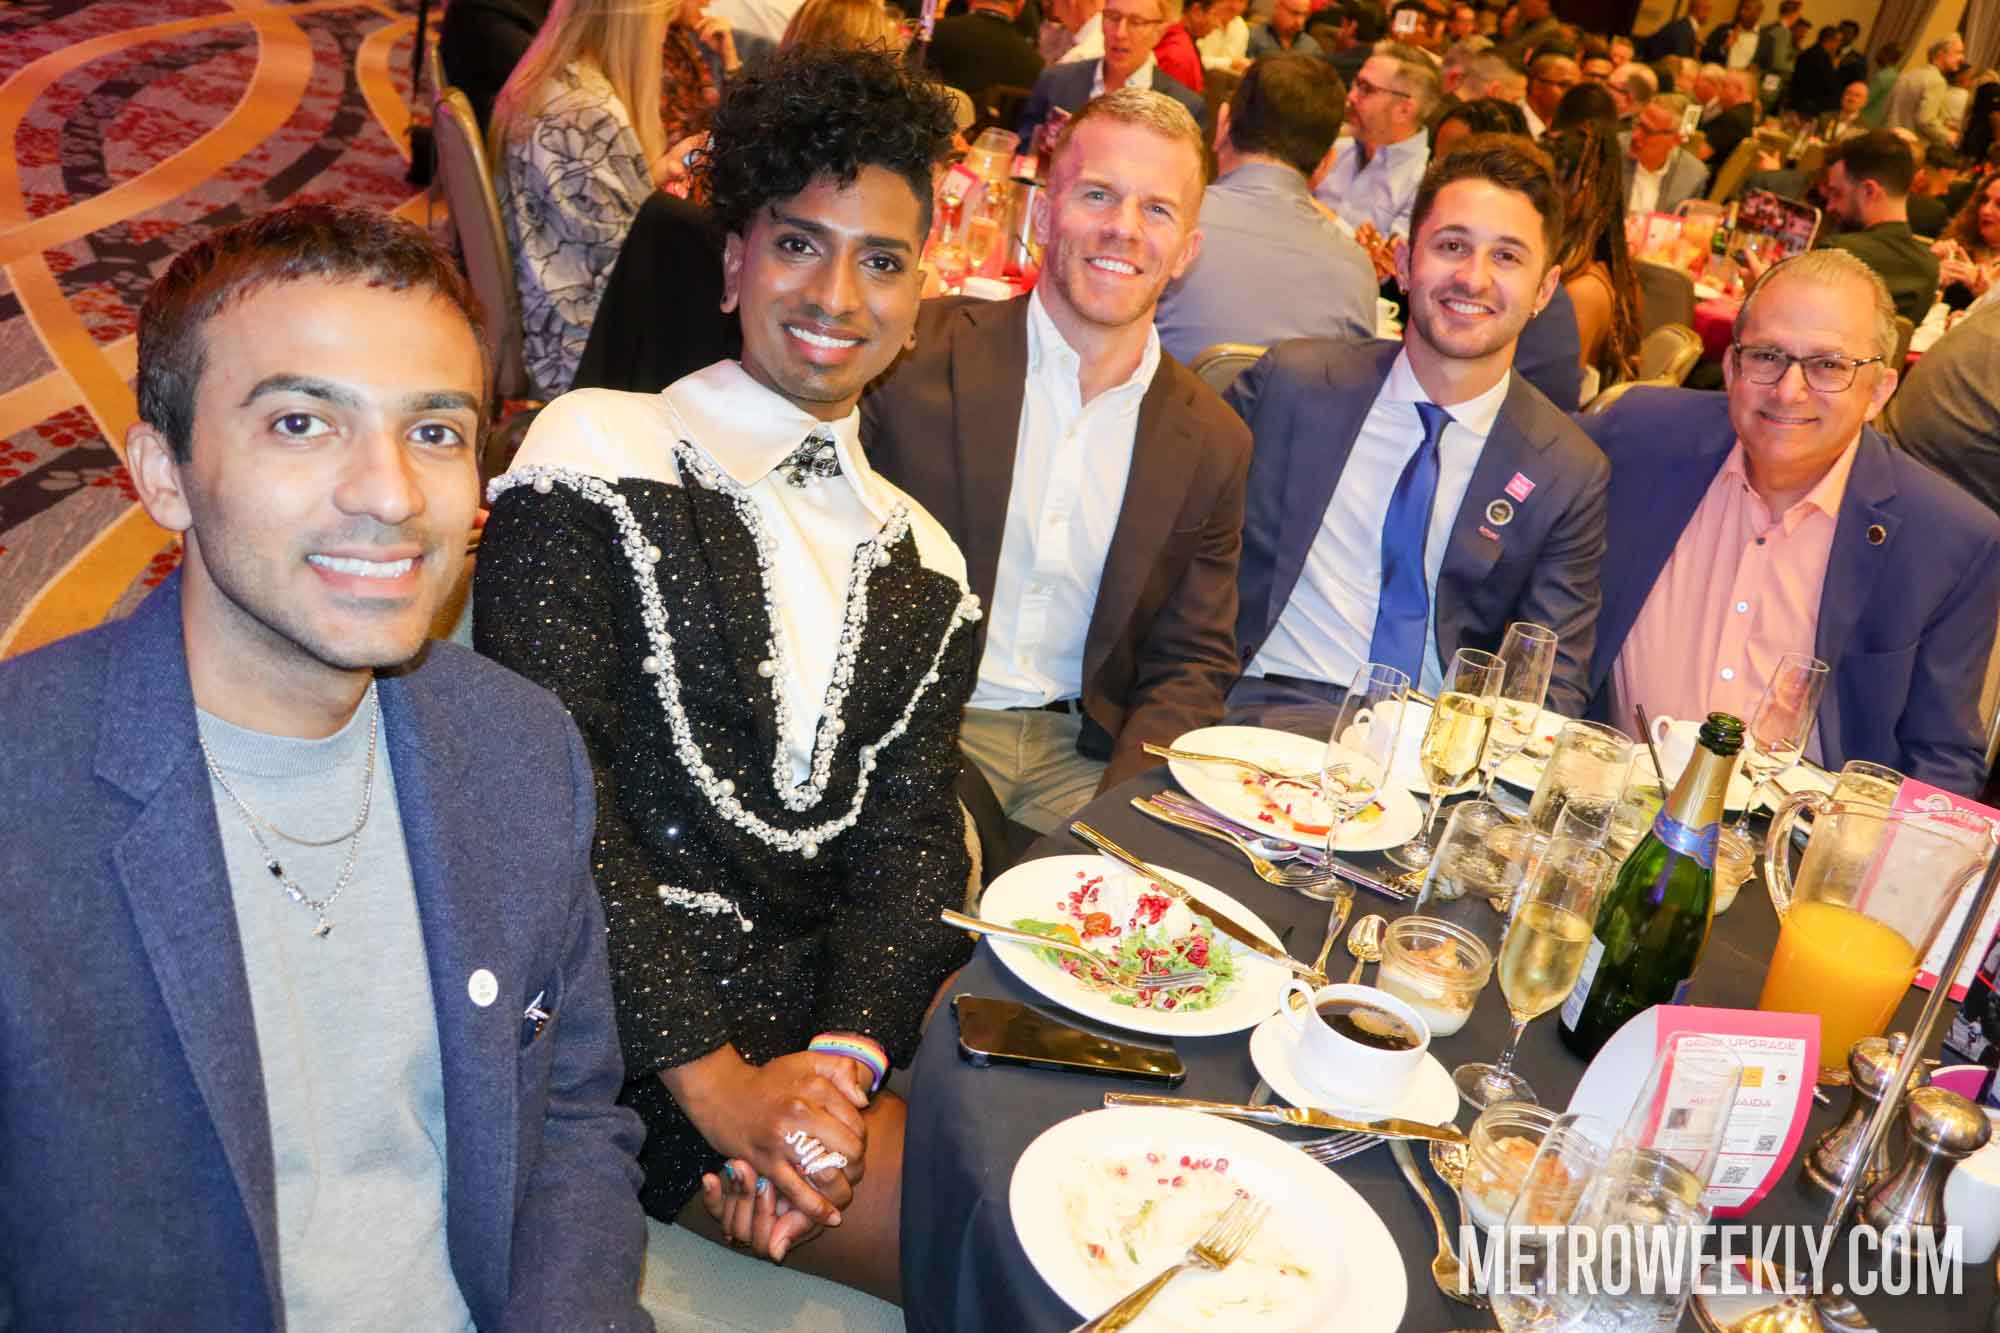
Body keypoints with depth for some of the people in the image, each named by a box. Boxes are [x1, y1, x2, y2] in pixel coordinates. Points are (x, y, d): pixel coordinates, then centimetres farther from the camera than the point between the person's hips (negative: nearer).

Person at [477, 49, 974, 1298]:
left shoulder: (919, 560, 12)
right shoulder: (601, 458, -4)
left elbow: (910, 832, 5)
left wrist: (844, 1057, -14)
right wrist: (716, 1078, -16)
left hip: (859, 999, 6)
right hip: (633, 1025, -5)